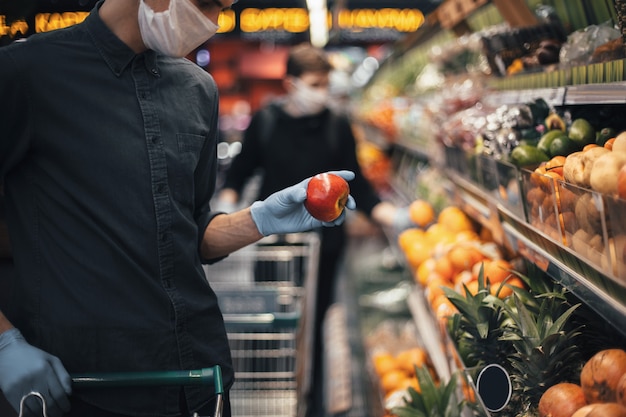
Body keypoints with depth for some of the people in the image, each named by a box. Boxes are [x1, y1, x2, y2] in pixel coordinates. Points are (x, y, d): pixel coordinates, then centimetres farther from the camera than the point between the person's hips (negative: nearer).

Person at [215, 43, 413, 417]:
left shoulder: (337, 126, 0)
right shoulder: (266, 120, 0)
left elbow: (355, 185, 2)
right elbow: (241, 170, 10)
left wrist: (393, 216, -10)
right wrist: (227, 204, -7)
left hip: (323, 242, 0)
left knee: (314, 322, 4)